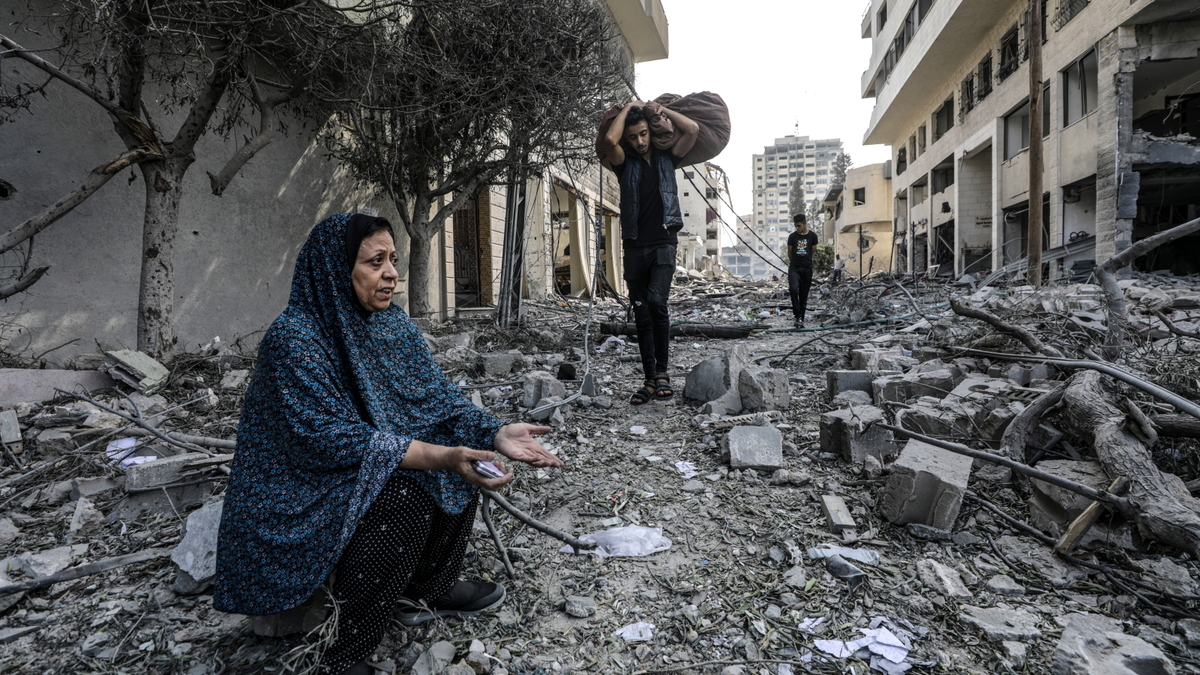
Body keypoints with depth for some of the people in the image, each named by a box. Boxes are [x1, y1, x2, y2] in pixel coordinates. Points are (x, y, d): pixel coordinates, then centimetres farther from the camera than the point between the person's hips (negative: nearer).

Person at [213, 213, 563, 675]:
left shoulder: (393, 323, -2)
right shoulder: (294, 339, -24)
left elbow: (437, 396, -5)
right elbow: (337, 438, -29)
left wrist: (495, 433, -23)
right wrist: (444, 456, -39)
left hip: (371, 467, 8)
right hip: (301, 489, -7)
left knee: (469, 455, -6)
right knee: (404, 500, -30)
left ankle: (430, 589, 12)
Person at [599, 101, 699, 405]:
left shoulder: (666, 158, 12)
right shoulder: (625, 163, 9)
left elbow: (692, 129, -1)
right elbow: (609, 140, -12)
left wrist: (658, 108, 8)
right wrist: (628, 107, 3)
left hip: (663, 243, -2)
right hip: (635, 247, 2)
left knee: (656, 300, -23)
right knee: (642, 316, 4)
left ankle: (662, 371, -12)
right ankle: (650, 379, 11)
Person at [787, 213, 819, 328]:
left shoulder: (812, 236, 4)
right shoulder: (792, 236, 5)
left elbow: (813, 251, 14)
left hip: (807, 268, 1)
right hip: (794, 268, -1)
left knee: (804, 295, 4)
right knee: (793, 289, -24)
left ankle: (801, 319, 13)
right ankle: (798, 316, -16)